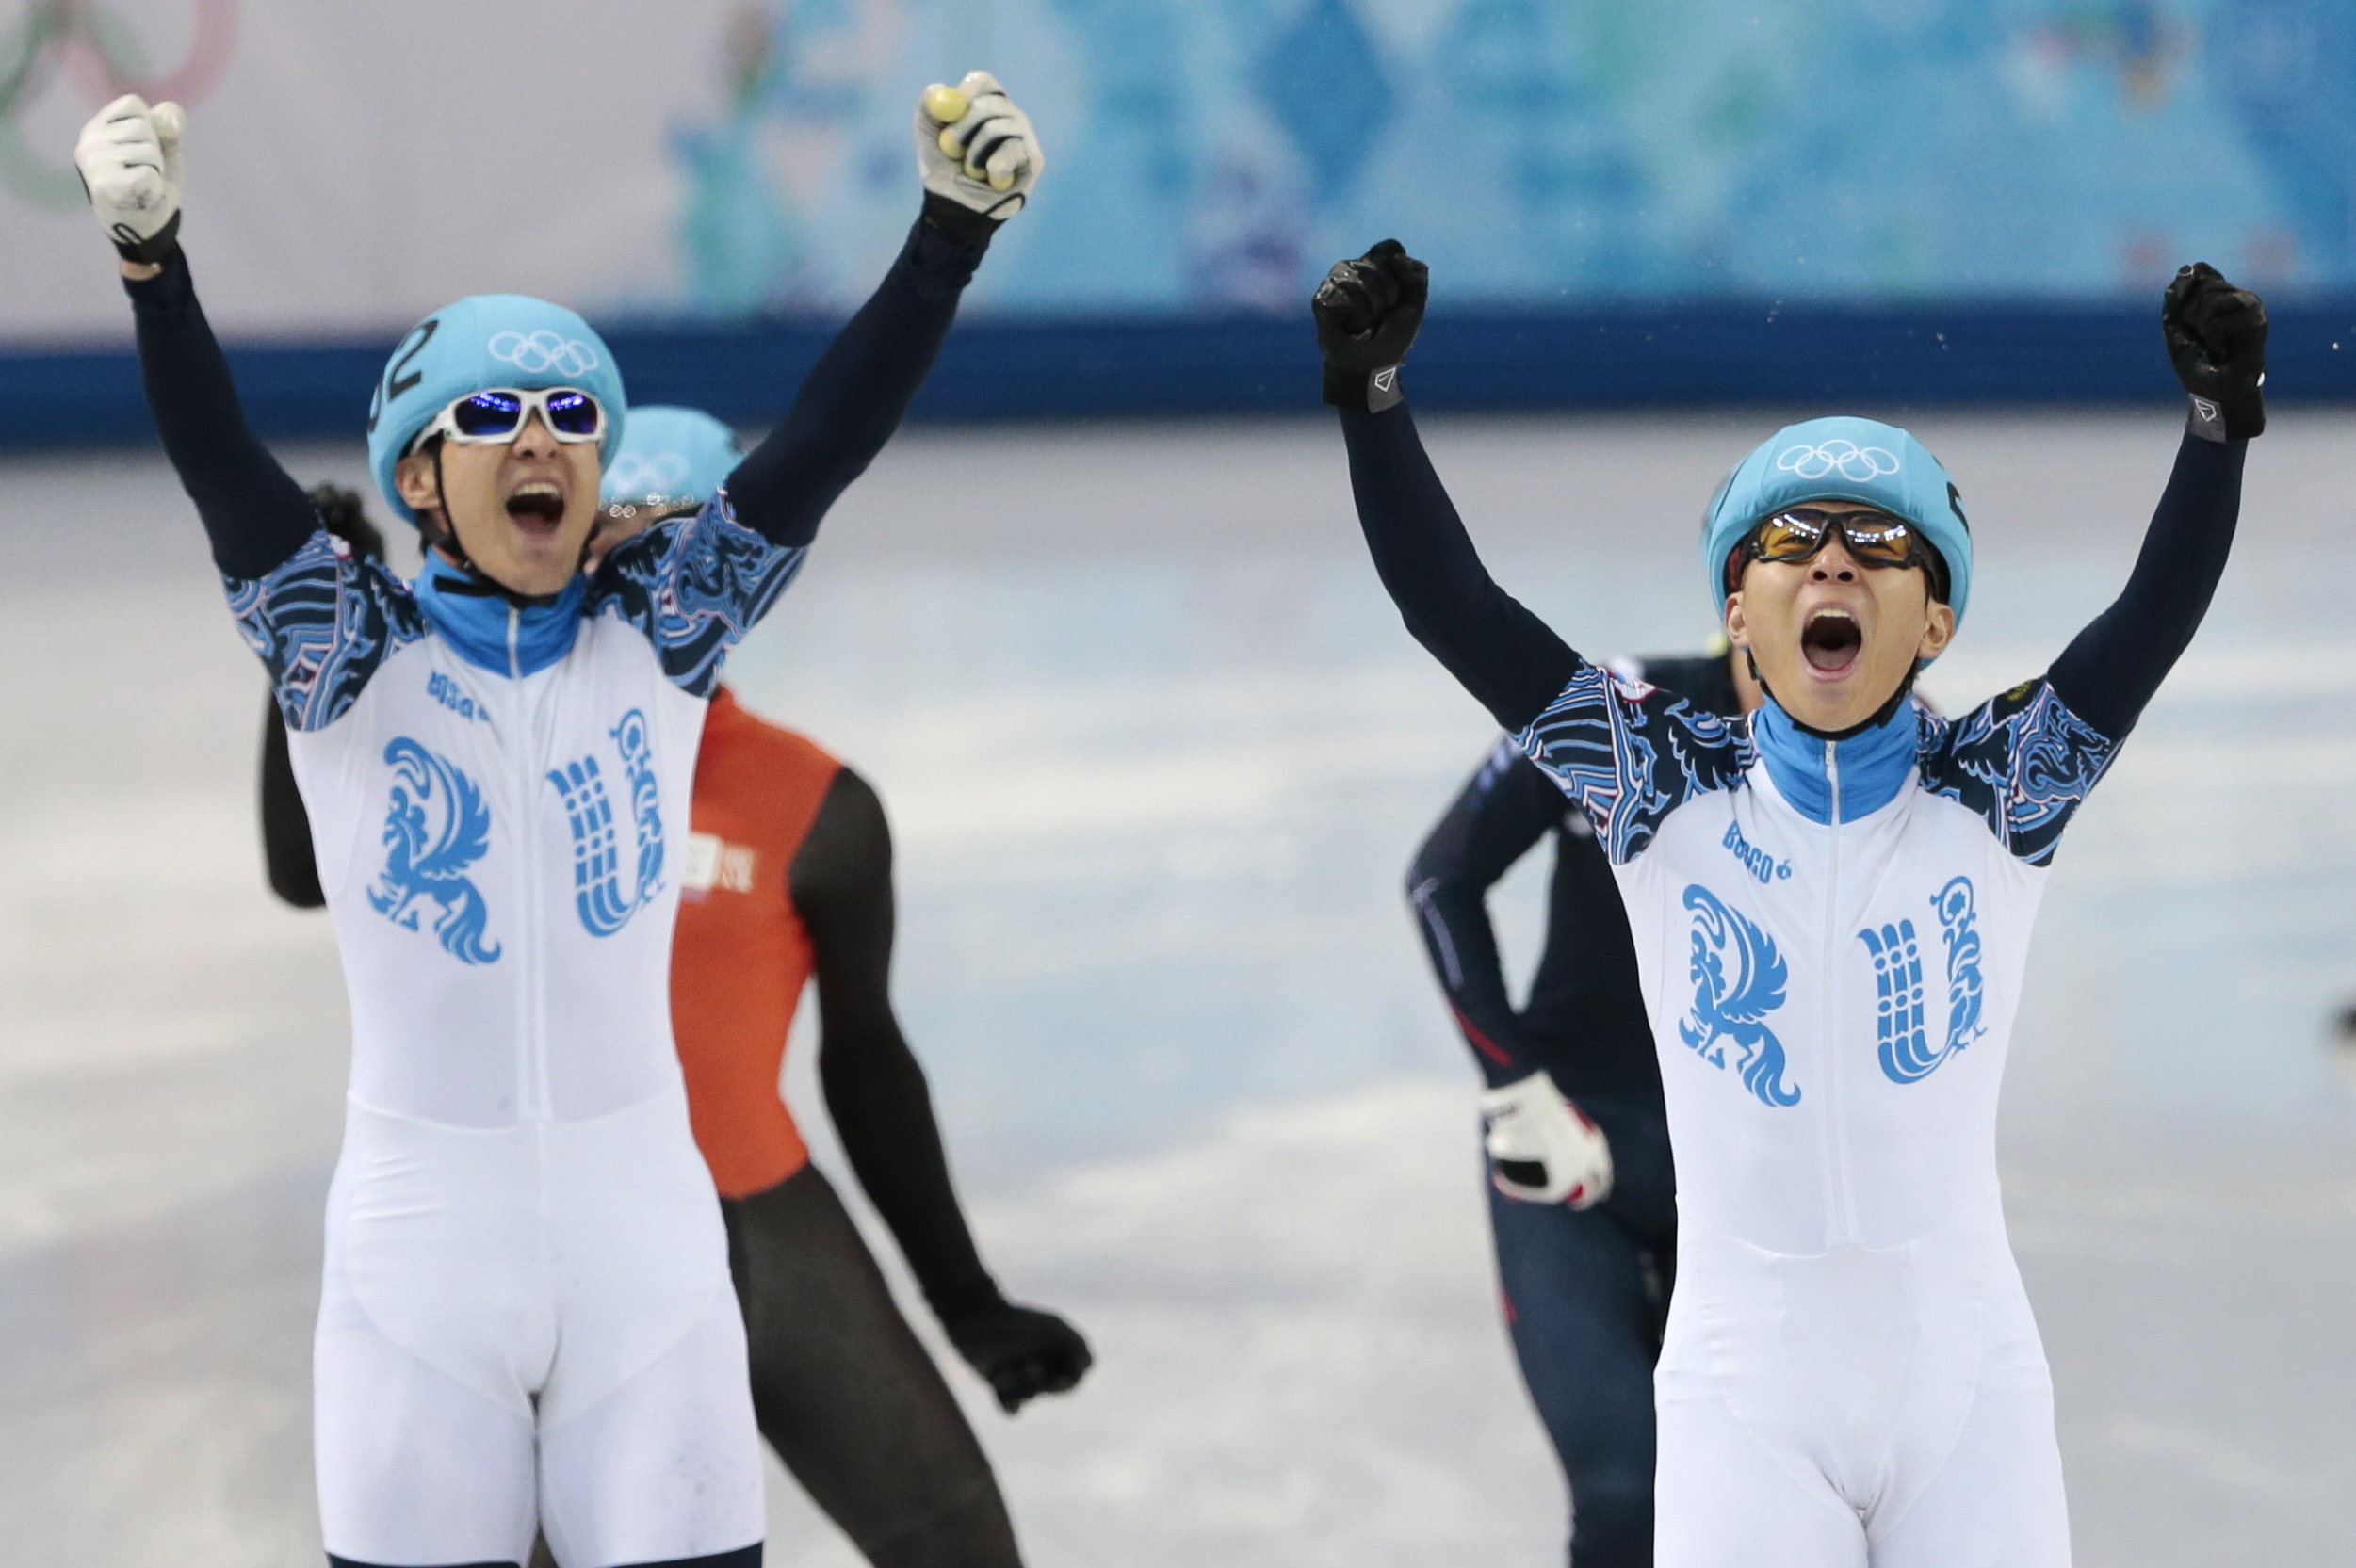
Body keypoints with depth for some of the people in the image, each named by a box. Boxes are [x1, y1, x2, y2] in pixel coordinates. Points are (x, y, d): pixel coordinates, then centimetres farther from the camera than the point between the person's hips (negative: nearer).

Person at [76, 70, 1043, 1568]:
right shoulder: (347, 652, -3)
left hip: (644, 1232, 1)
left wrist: (953, 227, -20)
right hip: (419, 1245, -1)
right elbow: (220, 465, -18)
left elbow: (827, 441, -8)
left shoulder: (659, 635, 3)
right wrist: (153, 258, -35)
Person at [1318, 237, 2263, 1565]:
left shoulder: (1997, 795, 0)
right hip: (1746, 1393, 0)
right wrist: (1372, 392, -17)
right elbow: (1456, 607, -7)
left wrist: (2221, 415, -26)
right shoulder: (1668, 793, 1)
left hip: (1970, 1386, 0)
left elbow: (2157, 618, -14)